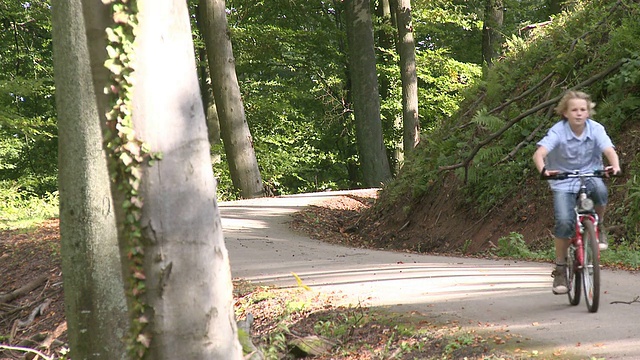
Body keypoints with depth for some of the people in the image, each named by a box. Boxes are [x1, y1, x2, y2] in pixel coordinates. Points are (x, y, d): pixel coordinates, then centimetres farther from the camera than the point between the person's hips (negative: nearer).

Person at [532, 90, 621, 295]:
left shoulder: (596, 129, -10)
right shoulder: (558, 131, -15)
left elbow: (609, 150, -24)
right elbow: (539, 153, -28)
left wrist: (615, 166, -47)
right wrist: (543, 170, -51)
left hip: (589, 176, 1)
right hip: (563, 181, -1)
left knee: (600, 190, -35)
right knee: (564, 222, -21)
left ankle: (598, 226, -4)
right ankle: (560, 268, -2)